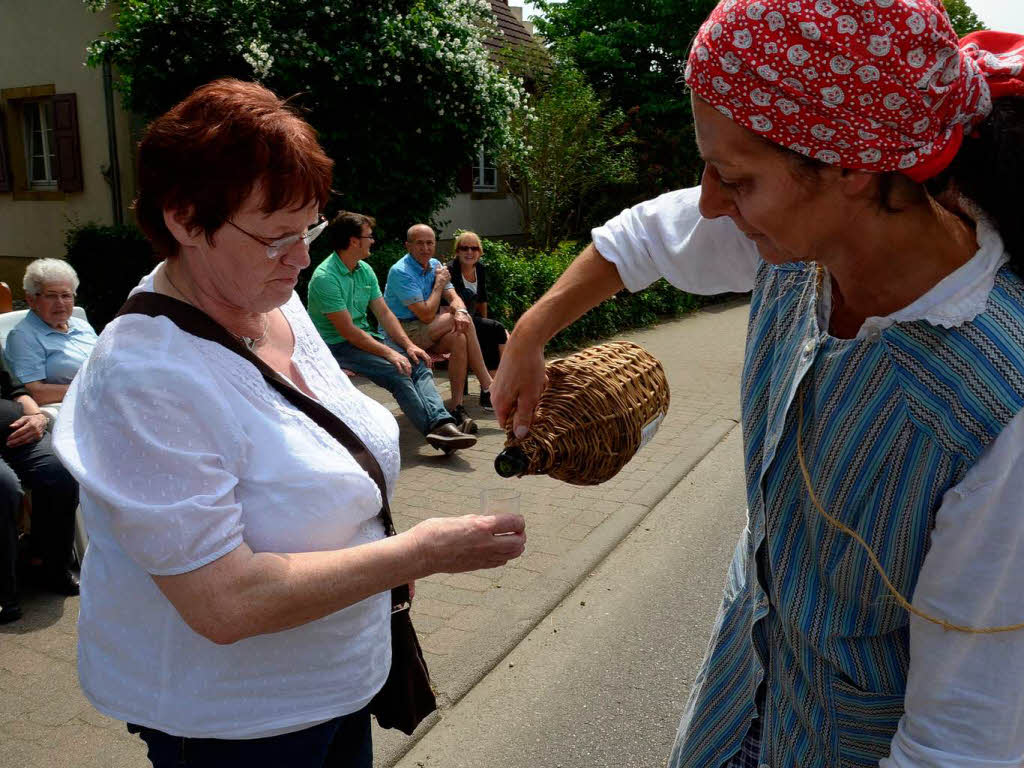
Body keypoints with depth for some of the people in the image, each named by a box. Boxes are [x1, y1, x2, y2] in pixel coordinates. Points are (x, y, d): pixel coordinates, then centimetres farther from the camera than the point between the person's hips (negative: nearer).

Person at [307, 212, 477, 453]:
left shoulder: (365, 270, 9)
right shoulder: (325, 277, -17)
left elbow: (384, 313, 9)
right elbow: (347, 331, -20)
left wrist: (408, 345, -5)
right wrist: (389, 353, -22)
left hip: (365, 336, 8)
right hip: (336, 345, -8)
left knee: (418, 363, -14)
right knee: (397, 372, -27)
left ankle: (442, 422, -30)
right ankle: (434, 429, -26)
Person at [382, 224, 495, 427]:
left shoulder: (435, 265, 9)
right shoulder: (400, 272, -17)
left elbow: (454, 298, -1)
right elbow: (427, 315, -23)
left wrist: (460, 311, -26)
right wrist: (439, 283, -10)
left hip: (426, 332, 7)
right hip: (402, 332, -7)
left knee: (459, 338, -25)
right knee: (465, 322, -22)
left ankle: (457, 406, -22)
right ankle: (487, 386, -18)